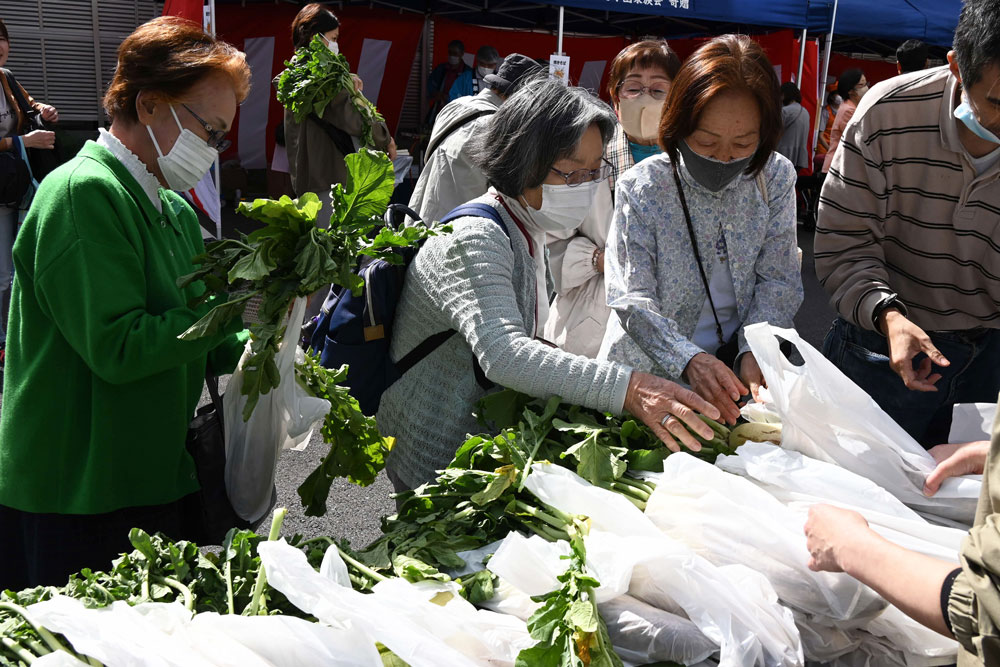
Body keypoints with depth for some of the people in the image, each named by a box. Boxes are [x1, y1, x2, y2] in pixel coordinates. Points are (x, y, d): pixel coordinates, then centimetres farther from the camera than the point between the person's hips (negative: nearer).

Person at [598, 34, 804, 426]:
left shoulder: (776, 178, -2)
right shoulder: (641, 189, -11)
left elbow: (778, 280, 0)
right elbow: (632, 299, -14)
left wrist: (754, 351, -19)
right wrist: (688, 360, -31)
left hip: (735, 367, 3)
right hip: (650, 371, -3)